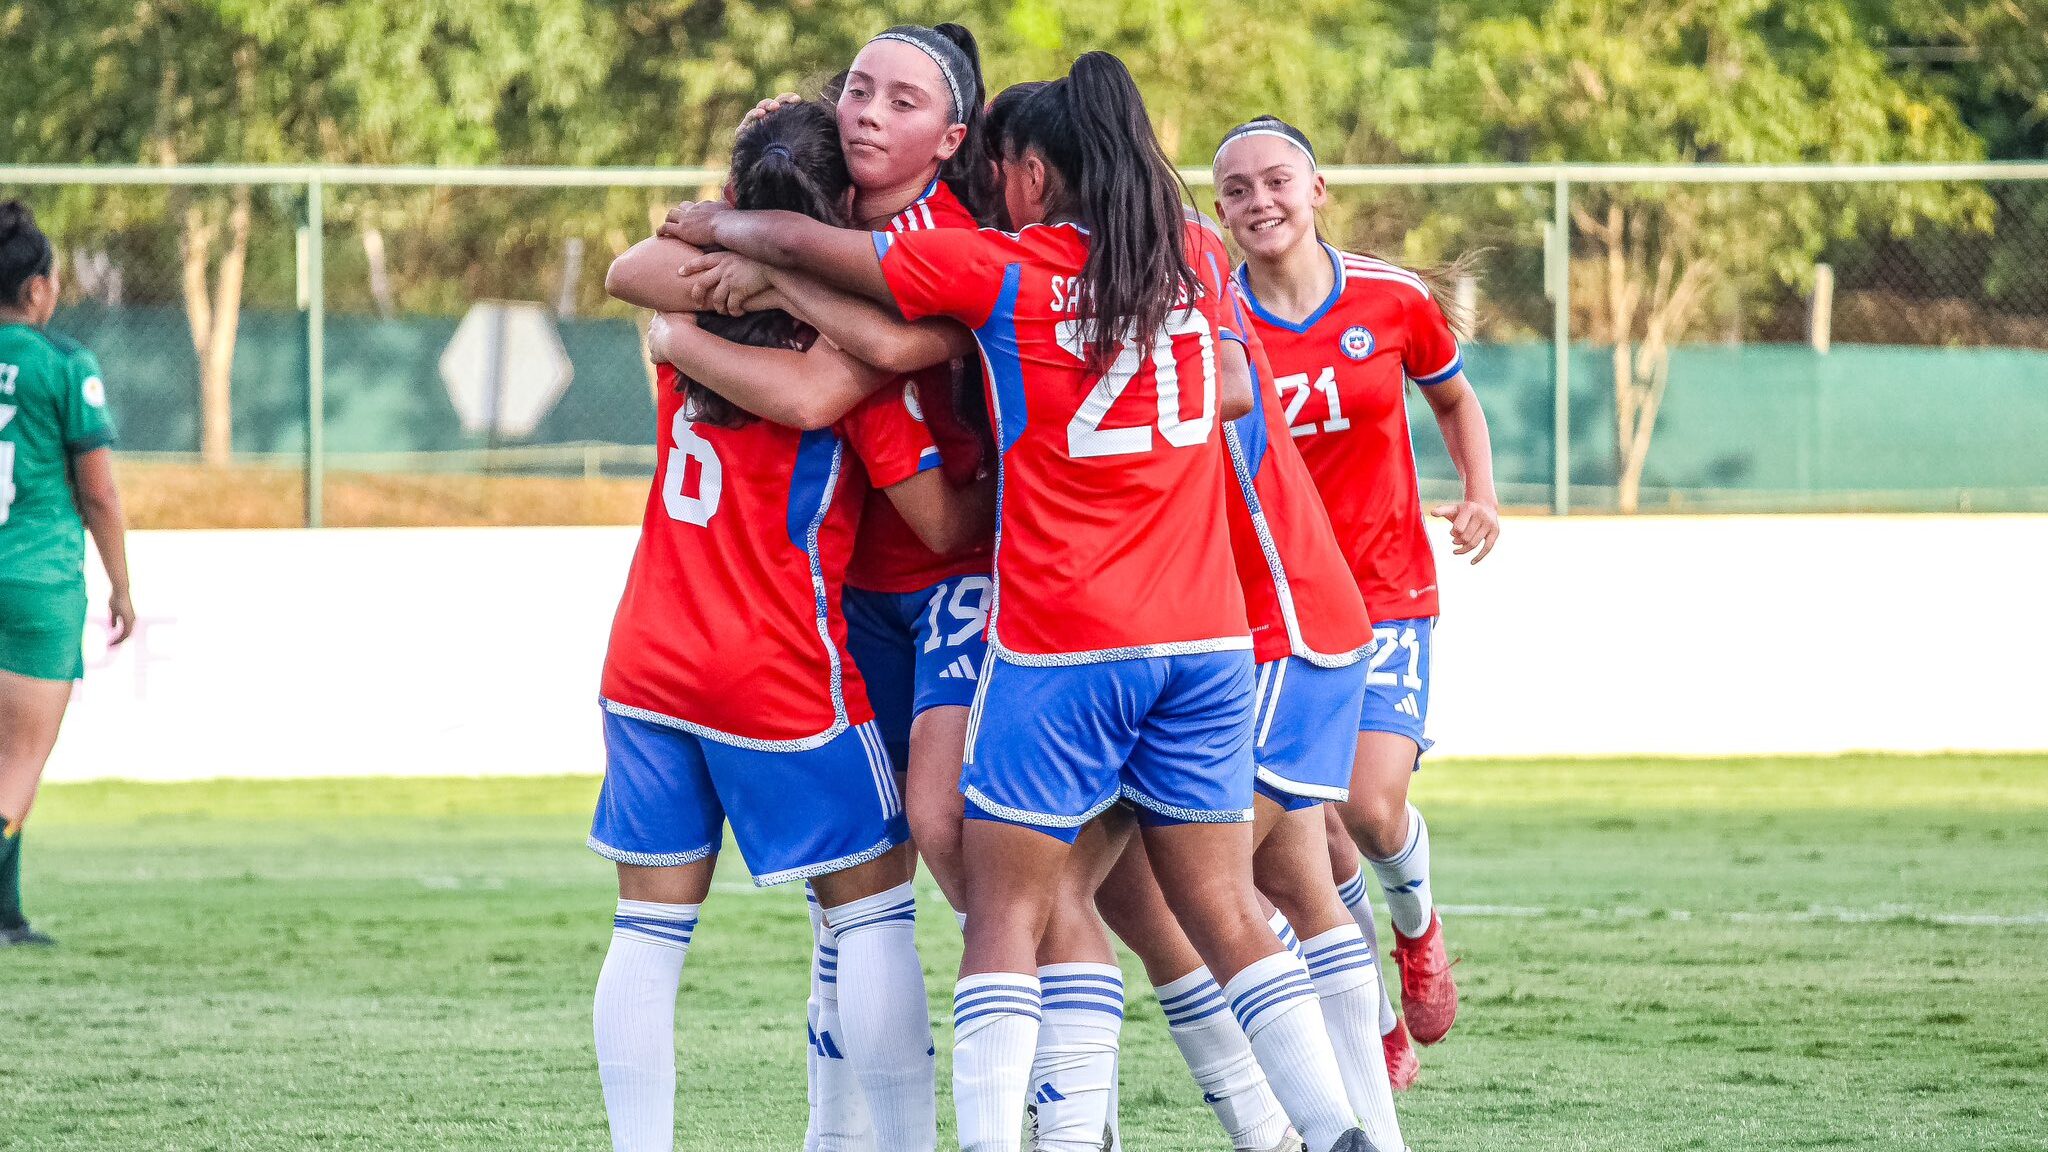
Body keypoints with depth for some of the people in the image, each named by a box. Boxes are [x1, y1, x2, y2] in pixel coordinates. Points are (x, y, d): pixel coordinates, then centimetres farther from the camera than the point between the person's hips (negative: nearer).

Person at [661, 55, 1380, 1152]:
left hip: (1059, 648, -5)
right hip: (1205, 640, 5)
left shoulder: (1004, 271, -5)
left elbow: (801, 243, 1)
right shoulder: (1191, 268, 9)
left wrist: (710, 224, 17)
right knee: (1226, 912, 10)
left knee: (1004, 915, -1)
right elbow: (1236, 392, 28)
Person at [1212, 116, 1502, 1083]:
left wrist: (1481, 497, 1)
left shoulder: (1393, 299, -4)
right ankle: (1376, 1026, 19)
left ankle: (1417, 921, 19)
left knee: (1370, 808, -17)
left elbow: (1453, 397, 15)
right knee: (1314, 833, -2)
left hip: (1386, 592, -1)